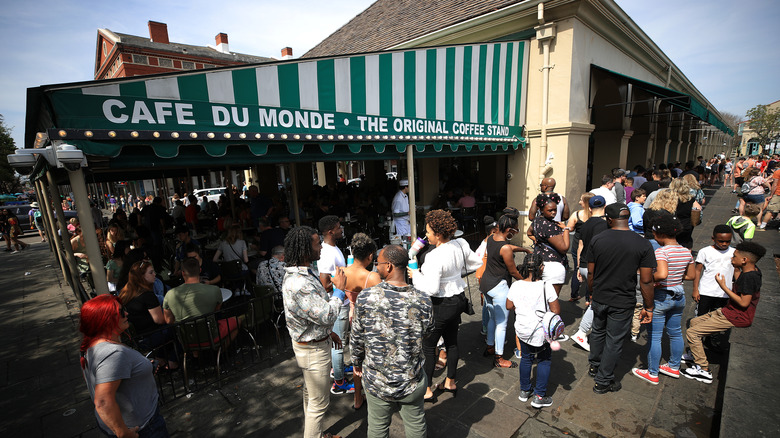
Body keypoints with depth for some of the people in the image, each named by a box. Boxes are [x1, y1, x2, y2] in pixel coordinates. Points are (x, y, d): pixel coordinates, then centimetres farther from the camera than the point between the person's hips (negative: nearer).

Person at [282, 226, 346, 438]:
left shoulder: (301, 274, 1)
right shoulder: (299, 284, -33)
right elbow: (327, 316, -31)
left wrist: (328, 332, 16)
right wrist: (339, 290, -19)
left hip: (311, 342, 11)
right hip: (313, 350, -11)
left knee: (310, 394, 27)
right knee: (319, 402, 8)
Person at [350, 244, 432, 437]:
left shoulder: (365, 297, -21)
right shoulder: (423, 301, -18)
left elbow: (357, 337, -8)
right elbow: (426, 333, 0)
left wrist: (357, 362, 11)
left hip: (376, 382, 0)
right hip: (412, 381, 1)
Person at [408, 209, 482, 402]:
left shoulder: (434, 256, -29)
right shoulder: (460, 244, -6)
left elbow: (431, 288, -29)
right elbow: (476, 263, 9)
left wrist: (416, 275, -14)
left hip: (441, 305, -8)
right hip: (458, 299, 8)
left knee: (428, 346, 10)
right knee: (452, 342, 22)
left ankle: (427, 390, 24)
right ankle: (450, 382, 41)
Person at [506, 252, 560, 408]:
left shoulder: (516, 286, -10)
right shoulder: (546, 286, -20)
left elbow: (509, 306, 2)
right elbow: (556, 310, -14)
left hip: (522, 330, 4)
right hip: (541, 331, -3)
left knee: (526, 359, 21)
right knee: (544, 360, 17)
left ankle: (524, 391, 35)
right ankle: (539, 396, 22)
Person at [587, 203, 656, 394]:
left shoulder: (597, 240, -9)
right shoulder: (643, 245, -12)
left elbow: (590, 273, -2)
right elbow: (646, 281, -10)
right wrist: (648, 307, 2)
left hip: (599, 298, 2)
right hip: (622, 303, -2)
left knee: (598, 332, 24)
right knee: (614, 341, 12)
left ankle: (594, 366, 44)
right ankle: (603, 381, 25)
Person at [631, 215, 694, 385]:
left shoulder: (661, 252, -23)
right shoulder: (686, 251, 1)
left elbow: (662, 274, -36)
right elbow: (690, 276, 10)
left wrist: (649, 279, -18)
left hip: (661, 298, -8)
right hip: (679, 297, 8)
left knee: (654, 337, 5)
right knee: (676, 333, 22)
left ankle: (652, 374, 17)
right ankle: (674, 367, 40)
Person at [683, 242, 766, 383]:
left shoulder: (749, 277, -25)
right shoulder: (754, 271, 4)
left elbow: (744, 303, -26)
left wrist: (723, 286, -22)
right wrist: (736, 269, 13)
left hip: (736, 317, -10)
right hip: (729, 311, 10)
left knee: (692, 332, -11)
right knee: (694, 322, 20)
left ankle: (703, 370, -1)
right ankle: (695, 355, 31)